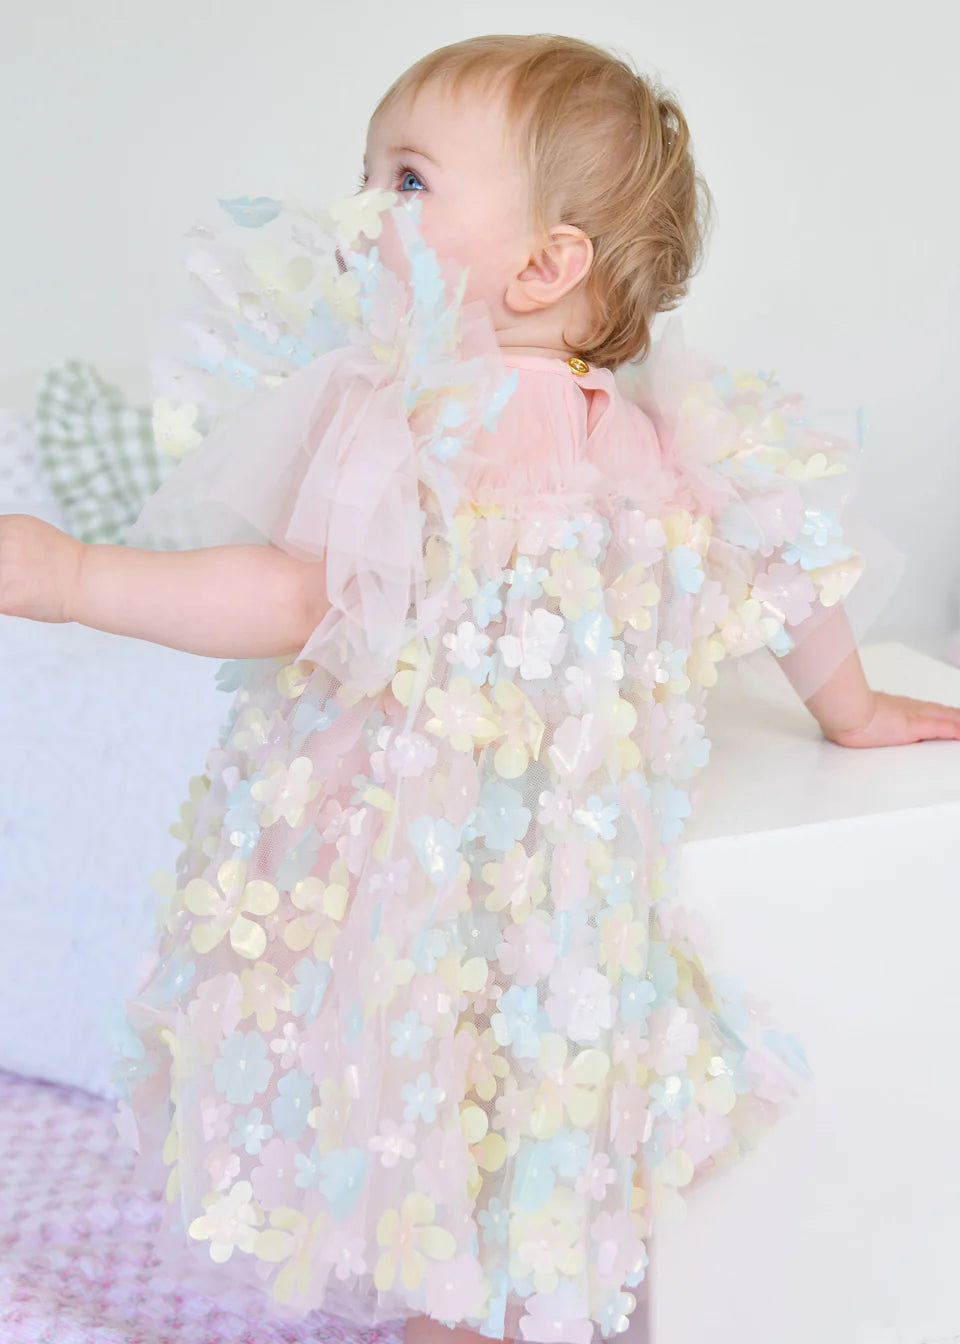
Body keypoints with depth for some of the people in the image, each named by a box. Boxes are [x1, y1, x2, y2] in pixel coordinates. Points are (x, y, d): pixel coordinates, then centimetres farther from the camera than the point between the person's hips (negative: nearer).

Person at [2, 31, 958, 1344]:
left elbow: (297, 601, -27)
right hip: (564, 885, 7)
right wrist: (848, 705, 35)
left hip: (421, 879, -7)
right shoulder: (643, 439, 3)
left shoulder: (419, 422, -20)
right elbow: (789, 565, 16)